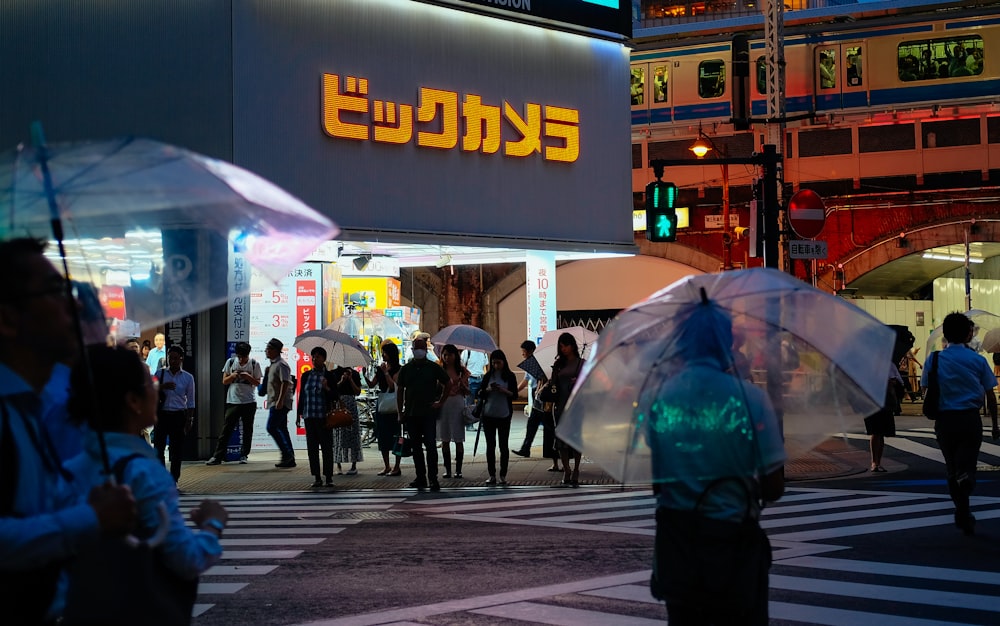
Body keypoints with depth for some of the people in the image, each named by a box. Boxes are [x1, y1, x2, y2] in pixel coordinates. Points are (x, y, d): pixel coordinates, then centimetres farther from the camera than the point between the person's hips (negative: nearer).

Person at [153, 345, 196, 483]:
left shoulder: (188, 378, 5)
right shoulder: (160, 374, 5)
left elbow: (190, 402, 8)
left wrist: (189, 420, 2)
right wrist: (163, 386, -14)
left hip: (179, 416, 0)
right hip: (161, 414, 0)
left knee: (177, 449, 3)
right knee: (158, 447, -3)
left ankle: (173, 480, 11)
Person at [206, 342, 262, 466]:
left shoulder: (254, 364, -1)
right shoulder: (230, 362, 2)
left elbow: (257, 383, 2)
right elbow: (224, 381, 6)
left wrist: (248, 377, -16)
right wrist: (232, 376, -14)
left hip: (249, 402, 0)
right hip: (233, 401, 0)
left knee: (247, 430, 5)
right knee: (226, 429, -5)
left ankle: (244, 455, 15)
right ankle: (217, 456, -7)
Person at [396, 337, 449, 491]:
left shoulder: (433, 367, 2)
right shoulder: (405, 369, 9)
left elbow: (448, 384, 8)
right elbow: (400, 391, 12)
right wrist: (400, 412, 6)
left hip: (428, 413, -3)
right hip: (411, 414, 3)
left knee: (430, 445, -12)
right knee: (416, 447, 8)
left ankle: (433, 478, -11)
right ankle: (420, 477, 15)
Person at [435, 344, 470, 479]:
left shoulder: (462, 371, 5)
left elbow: (467, 392, 8)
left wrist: (462, 384, -12)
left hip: (458, 404, -1)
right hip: (443, 405, 1)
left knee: (458, 439, -1)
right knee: (445, 439, 4)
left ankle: (458, 469, 3)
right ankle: (447, 469, 9)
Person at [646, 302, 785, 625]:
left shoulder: (660, 395, -2)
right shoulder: (749, 397, -12)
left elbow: (656, 483, 5)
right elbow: (773, 489, -8)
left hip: (675, 540, 3)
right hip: (732, 538, -3)